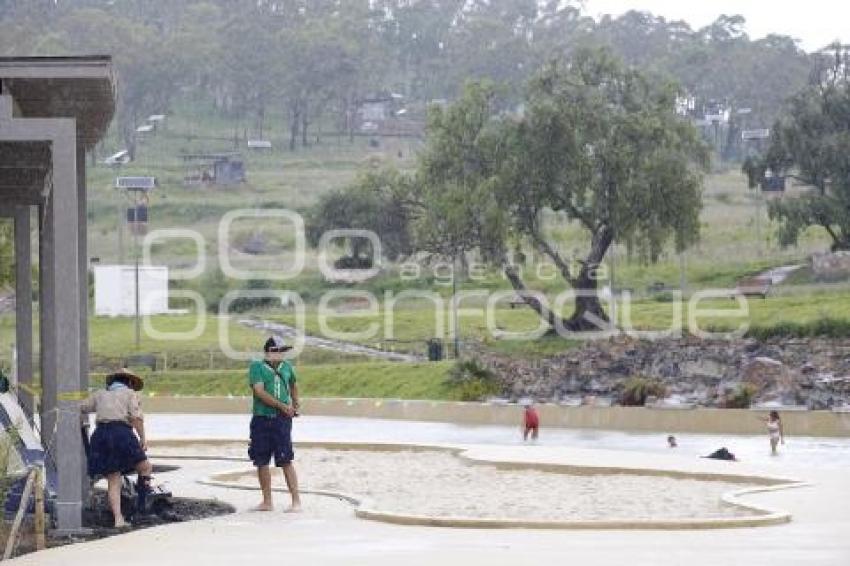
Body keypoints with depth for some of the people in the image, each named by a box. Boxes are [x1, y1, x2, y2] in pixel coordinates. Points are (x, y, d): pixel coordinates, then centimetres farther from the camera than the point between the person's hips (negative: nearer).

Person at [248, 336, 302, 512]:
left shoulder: (286, 367, 12)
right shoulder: (257, 367, -1)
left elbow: (293, 386, 32)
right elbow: (259, 391, -13)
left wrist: (295, 404, 17)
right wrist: (283, 406, -15)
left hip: (281, 420, 0)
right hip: (261, 419, 0)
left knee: (286, 461, -7)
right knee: (261, 462, 5)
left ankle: (296, 501, -6)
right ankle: (267, 502, 16)